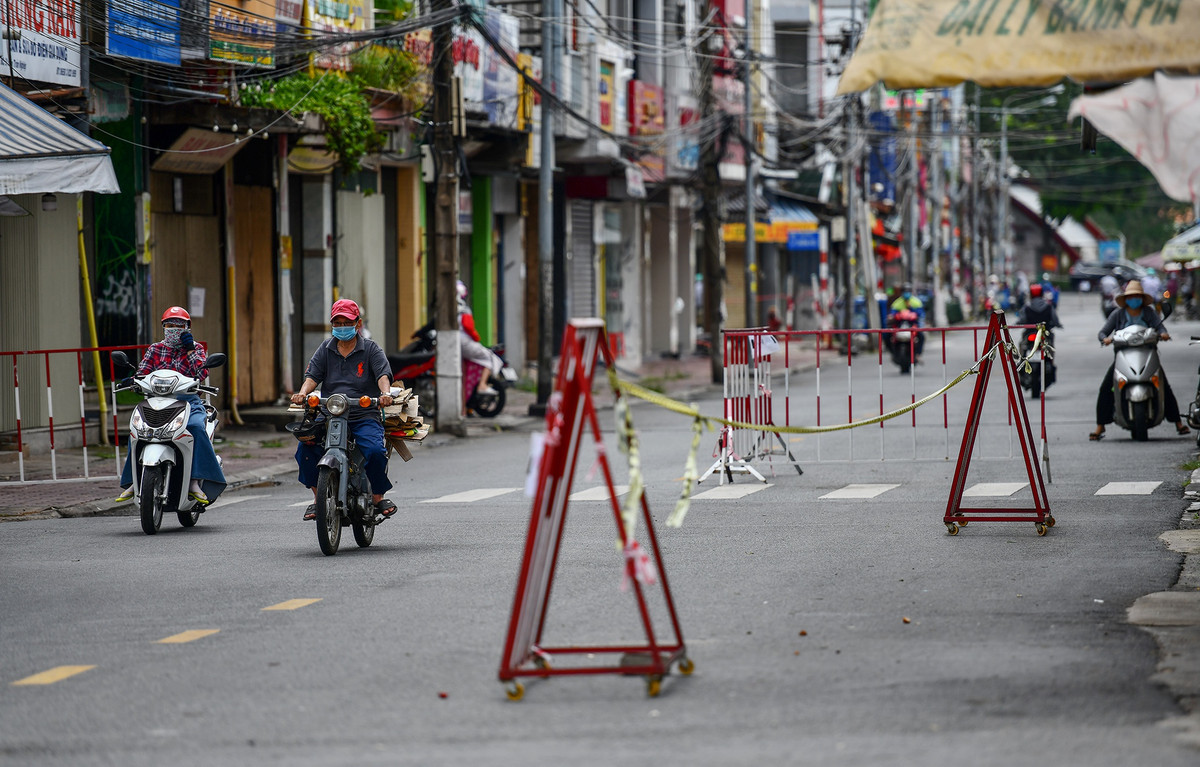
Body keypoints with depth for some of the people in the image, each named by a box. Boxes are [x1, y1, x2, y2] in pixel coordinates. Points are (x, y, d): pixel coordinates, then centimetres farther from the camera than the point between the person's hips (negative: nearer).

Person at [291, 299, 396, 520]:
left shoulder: (371, 349, 8)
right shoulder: (326, 349, 16)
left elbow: (383, 374, -6)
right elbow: (312, 375, 5)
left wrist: (385, 393, -29)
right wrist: (303, 393, -18)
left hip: (365, 415, -2)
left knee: (375, 450, -31)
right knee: (305, 448, -24)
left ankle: (378, 497, -6)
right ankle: (319, 498, -7)